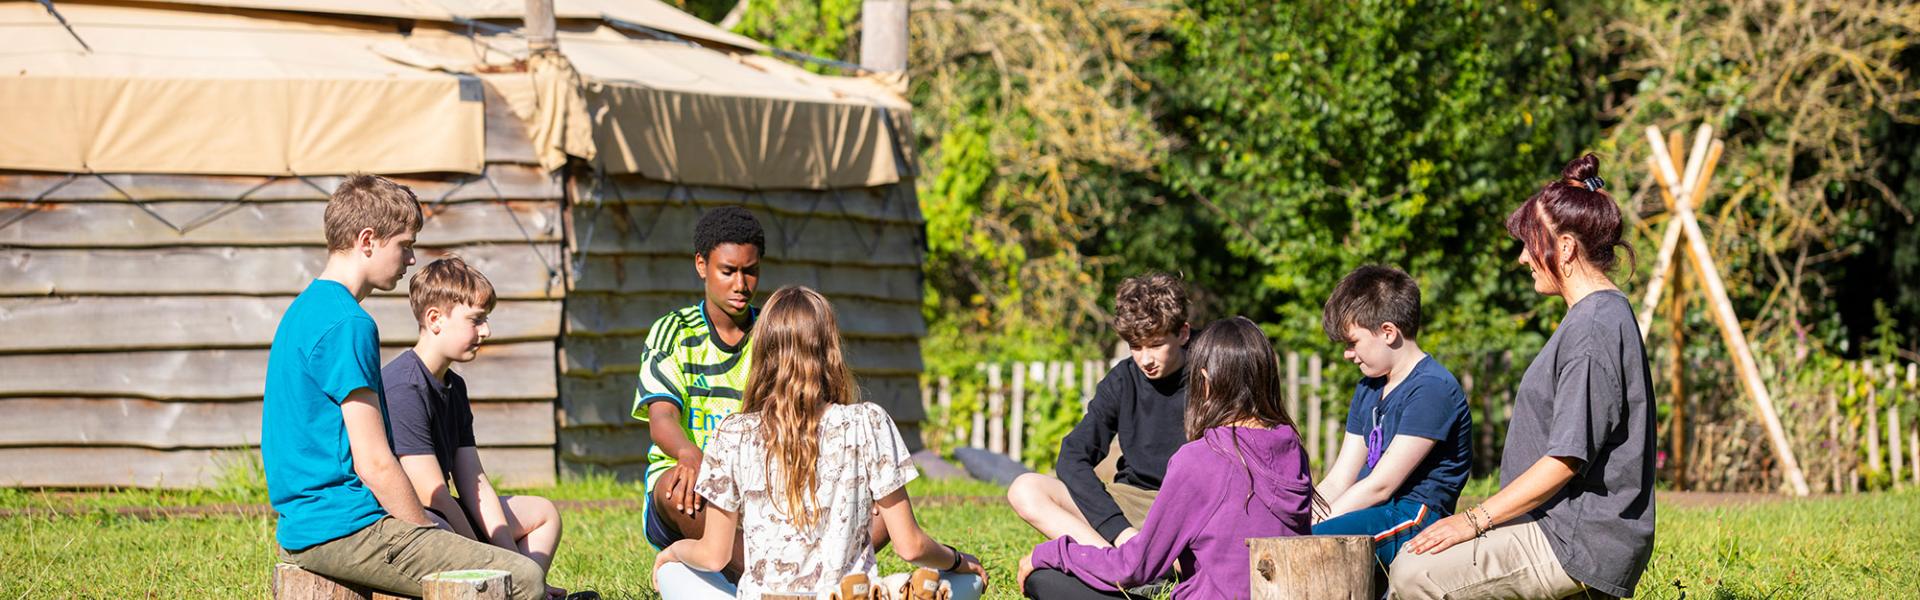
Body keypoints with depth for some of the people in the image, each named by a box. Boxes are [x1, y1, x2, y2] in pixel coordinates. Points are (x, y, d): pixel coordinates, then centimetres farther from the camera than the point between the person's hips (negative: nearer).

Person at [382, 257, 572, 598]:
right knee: (438, 530, -43)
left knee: (543, 513, 16)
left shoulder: (453, 387, 12)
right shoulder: (404, 389, -19)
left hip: (442, 517, 11)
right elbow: (431, 493, -22)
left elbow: (475, 485, 9)